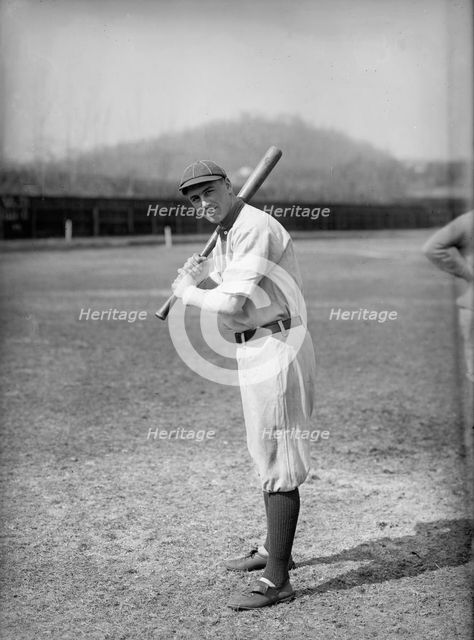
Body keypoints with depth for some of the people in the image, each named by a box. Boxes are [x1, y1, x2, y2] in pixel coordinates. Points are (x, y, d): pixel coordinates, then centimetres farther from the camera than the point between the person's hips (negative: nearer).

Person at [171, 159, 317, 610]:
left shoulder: (254, 228, -18)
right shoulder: (225, 234, 14)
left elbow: (233, 304, -25)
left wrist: (187, 292, -9)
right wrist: (202, 276, 4)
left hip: (276, 347, -11)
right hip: (254, 349, 11)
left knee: (278, 463, -8)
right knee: (267, 456, 21)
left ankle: (276, 581, -3)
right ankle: (274, 550, 36)